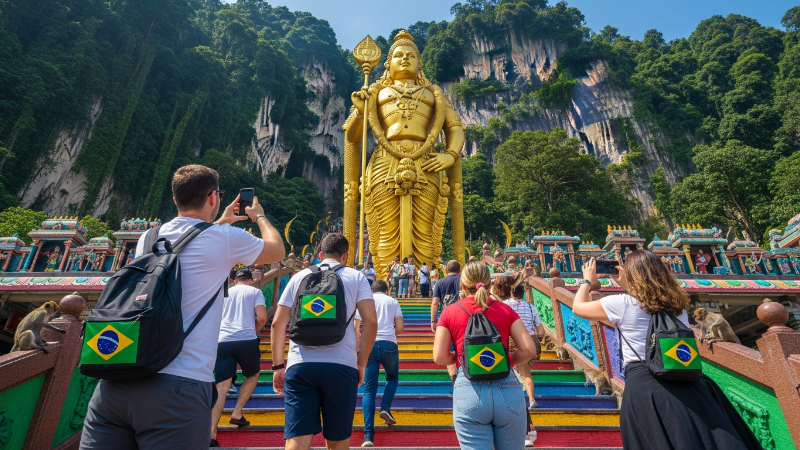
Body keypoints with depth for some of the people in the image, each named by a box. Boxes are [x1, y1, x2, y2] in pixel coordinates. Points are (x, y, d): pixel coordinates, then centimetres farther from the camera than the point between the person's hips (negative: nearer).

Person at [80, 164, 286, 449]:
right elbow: (278, 251, 18)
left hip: (115, 383, 6)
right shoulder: (224, 238, -2)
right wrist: (259, 216, 35)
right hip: (178, 387, -5)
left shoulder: (148, 239, 14)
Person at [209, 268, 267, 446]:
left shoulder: (225, 293, 22)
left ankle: (211, 434, -7)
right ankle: (237, 413, 15)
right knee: (253, 375, 24)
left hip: (222, 341, 3)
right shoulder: (255, 291, 11)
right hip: (246, 340, -3)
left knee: (221, 387, 2)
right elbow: (262, 317, -1)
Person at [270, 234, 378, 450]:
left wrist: (278, 366, 16)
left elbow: (278, 323, 10)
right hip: (341, 366, -1)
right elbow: (370, 321, -1)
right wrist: (361, 364, 8)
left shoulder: (299, 276, 15)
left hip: (300, 365, 1)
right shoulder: (356, 277, 10)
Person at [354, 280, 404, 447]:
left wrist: (361, 341, 24)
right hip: (389, 345, 0)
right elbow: (400, 328, 9)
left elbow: (356, 328, 10)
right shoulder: (393, 301, 14)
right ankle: (385, 408, 3)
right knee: (392, 378, 26)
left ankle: (368, 435, -5)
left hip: (369, 345, 0)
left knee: (369, 389, 3)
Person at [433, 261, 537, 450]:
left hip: (469, 391, -1)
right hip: (507, 390, 2)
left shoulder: (449, 312, 4)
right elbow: (529, 350, -1)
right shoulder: (505, 310, 6)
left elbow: (439, 358, -1)